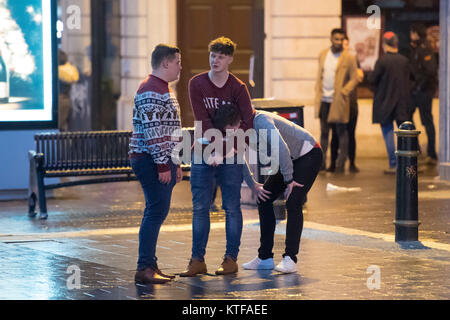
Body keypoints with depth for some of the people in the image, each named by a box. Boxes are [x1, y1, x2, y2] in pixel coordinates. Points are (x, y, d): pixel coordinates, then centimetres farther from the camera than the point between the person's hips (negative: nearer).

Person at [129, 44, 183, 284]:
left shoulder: (163, 89, 21)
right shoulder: (151, 91, -14)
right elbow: (153, 131, -20)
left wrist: (175, 163, 24)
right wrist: (162, 165, -22)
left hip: (163, 162, 11)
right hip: (152, 162, -11)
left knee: (157, 213, 11)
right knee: (156, 212, -13)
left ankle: (149, 266, 15)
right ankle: (144, 269, -14)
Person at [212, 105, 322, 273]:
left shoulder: (261, 121, -32)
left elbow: (281, 148, -40)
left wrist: (289, 179, -30)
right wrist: (252, 184, 6)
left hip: (309, 155, -9)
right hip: (290, 158, 9)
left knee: (293, 203, -21)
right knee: (264, 199, 2)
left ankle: (290, 258, -18)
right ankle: (265, 257, 6)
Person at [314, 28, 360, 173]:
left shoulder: (349, 58, -6)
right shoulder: (323, 55, 10)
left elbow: (354, 78, -5)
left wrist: (343, 92, -14)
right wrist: (318, 92, 9)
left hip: (338, 101, -5)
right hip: (323, 100, 5)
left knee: (341, 132, 2)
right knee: (324, 132, 11)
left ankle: (341, 164, 8)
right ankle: (322, 162, 17)